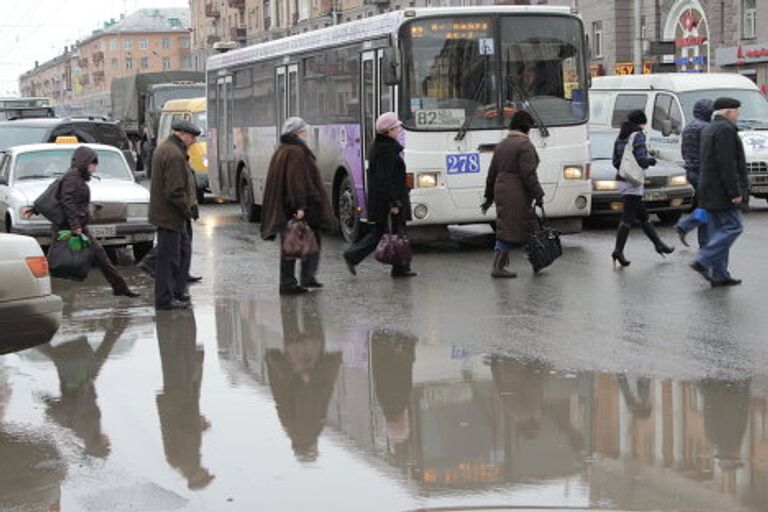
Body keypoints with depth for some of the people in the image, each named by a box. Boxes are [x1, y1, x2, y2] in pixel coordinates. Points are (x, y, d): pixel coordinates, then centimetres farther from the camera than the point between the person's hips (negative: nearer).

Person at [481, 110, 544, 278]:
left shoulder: (502, 144, 15)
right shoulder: (525, 145, -11)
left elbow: (492, 173, 19)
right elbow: (528, 174, -18)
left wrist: (489, 196, 25)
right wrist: (538, 195, -14)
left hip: (501, 191, 8)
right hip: (517, 195, -8)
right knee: (509, 230, -5)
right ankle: (498, 267, -5)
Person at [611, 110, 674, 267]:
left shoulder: (621, 137, 12)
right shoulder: (638, 136, -12)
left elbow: (615, 161, 13)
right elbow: (641, 161, -18)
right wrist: (651, 160, 4)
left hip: (622, 180, 9)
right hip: (633, 182, -9)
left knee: (643, 216, 16)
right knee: (628, 217, -7)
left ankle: (658, 244, 26)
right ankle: (618, 250, -11)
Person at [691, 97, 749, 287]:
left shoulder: (708, 130, 18)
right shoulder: (725, 130, -14)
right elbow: (727, 165, -21)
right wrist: (735, 192, -20)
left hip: (710, 191, 10)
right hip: (722, 192, -10)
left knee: (718, 230, 10)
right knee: (733, 226, -8)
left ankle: (720, 275, 10)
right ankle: (703, 262, -14)